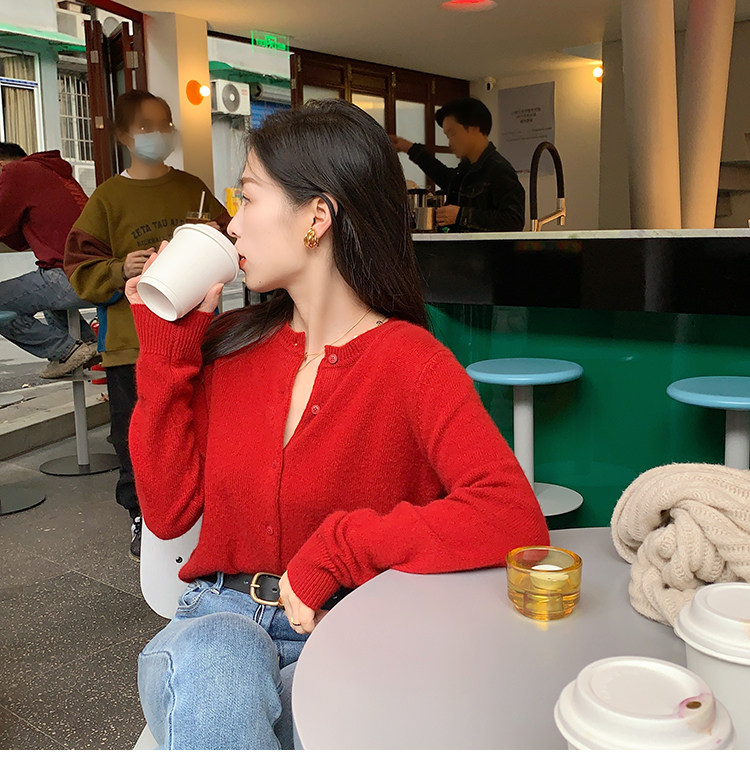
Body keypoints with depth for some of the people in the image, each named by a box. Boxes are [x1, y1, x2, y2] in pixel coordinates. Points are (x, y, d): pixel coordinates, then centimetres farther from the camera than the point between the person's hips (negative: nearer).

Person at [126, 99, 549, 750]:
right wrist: (166, 349, 0)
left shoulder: (411, 363, -10)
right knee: (207, 661, -33)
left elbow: (515, 518, -25)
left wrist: (337, 549, -22)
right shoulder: (230, 343, 5)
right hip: (221, 618, 3)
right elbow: (169, 512, 4)